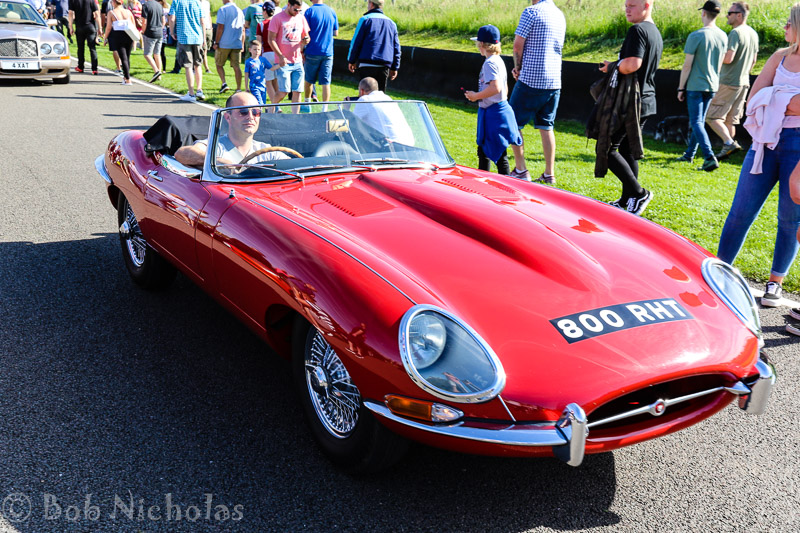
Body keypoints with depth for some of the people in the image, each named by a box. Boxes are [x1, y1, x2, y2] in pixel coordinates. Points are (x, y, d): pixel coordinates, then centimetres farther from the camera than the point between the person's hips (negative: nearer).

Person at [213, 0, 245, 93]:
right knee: (236, 66, 5)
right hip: (237, 44, 4)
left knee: (219, 64, 11)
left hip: (224, 44, -4)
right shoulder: (239, 11, 11)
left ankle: (224, 83, -5)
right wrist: (242, 45, 18)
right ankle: (239, 89, 2)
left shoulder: (223, 10, -6)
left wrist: (216, 42, -7)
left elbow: (220, 27, -12)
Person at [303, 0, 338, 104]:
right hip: (328, 53, 2)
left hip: (312, 52, -2)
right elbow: (336, 33, 11)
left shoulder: (310, 11, -7)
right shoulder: (332, 12, 4)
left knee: (309, 80, 15)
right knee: (326, 83, 1)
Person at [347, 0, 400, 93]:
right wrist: (394, 68, 18)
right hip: (384, 66, 5)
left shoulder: (365, 19, 1)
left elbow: (356, 42, -2)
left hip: (367, 64, -4)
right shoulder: (391, 23, 18)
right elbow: (396, 47, 17)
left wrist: (351, 61, 7)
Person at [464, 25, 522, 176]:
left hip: (494, 113, -10)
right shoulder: (498, 61, 14)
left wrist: (476, 96, -15)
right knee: (483, 150, 18)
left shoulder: (490, 63, -16)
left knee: (499, 153, -5)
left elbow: (495, 88, -27)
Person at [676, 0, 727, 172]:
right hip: (712, 86, 6)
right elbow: (721, 63, 14)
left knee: (697, 123, -6)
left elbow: (687, 64, -14)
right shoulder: (723, 36, 5)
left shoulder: (696, 36, -14)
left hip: (695, 85, -6)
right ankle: (689, 154, 27)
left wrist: (681, 88, -7)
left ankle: (710, 157, -18)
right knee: (699, 121, 17)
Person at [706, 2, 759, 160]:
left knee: (712, 116, -5)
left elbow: (728, 58, -25)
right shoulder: (753, 33, 12)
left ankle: (729, 143, -18)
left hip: (729, 83, -9)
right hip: (743, 83, 9)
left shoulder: (736, 33, -16)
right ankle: (726, 151, 16)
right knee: (730, 119, 14)